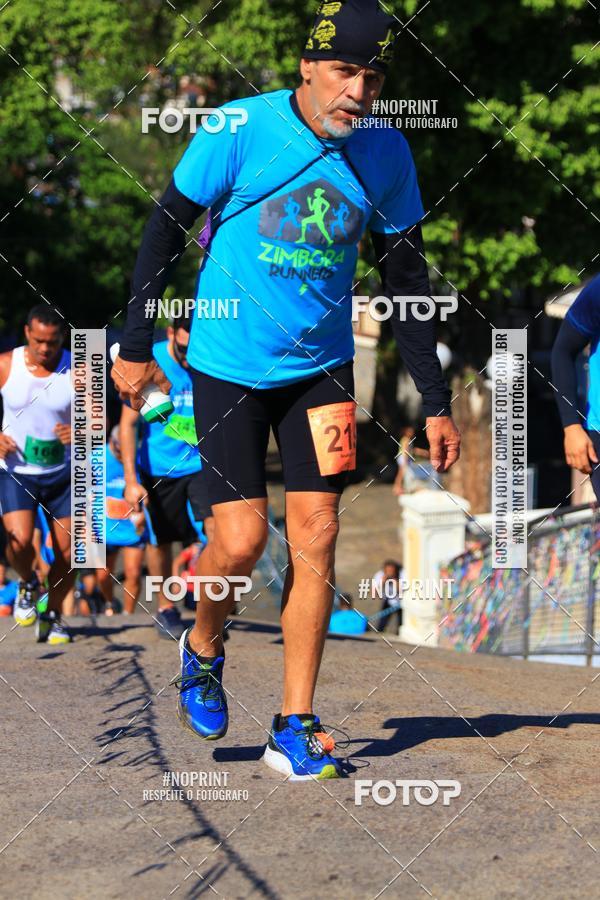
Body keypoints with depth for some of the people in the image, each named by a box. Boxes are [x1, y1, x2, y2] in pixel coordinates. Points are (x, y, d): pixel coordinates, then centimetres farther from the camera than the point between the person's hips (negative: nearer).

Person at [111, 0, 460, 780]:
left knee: (315, 537, -4)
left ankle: (294, 730, 4)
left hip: (320, 369, 3)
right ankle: (203, 649, 25)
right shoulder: (240, 132, -15)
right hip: (228, 367, -3)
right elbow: (168, 228, -5)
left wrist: (435, 402, 3)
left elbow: (406, 277, 5)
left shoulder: (386, 155, -4)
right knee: (241, 540, -9)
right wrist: (136, 346, -4)